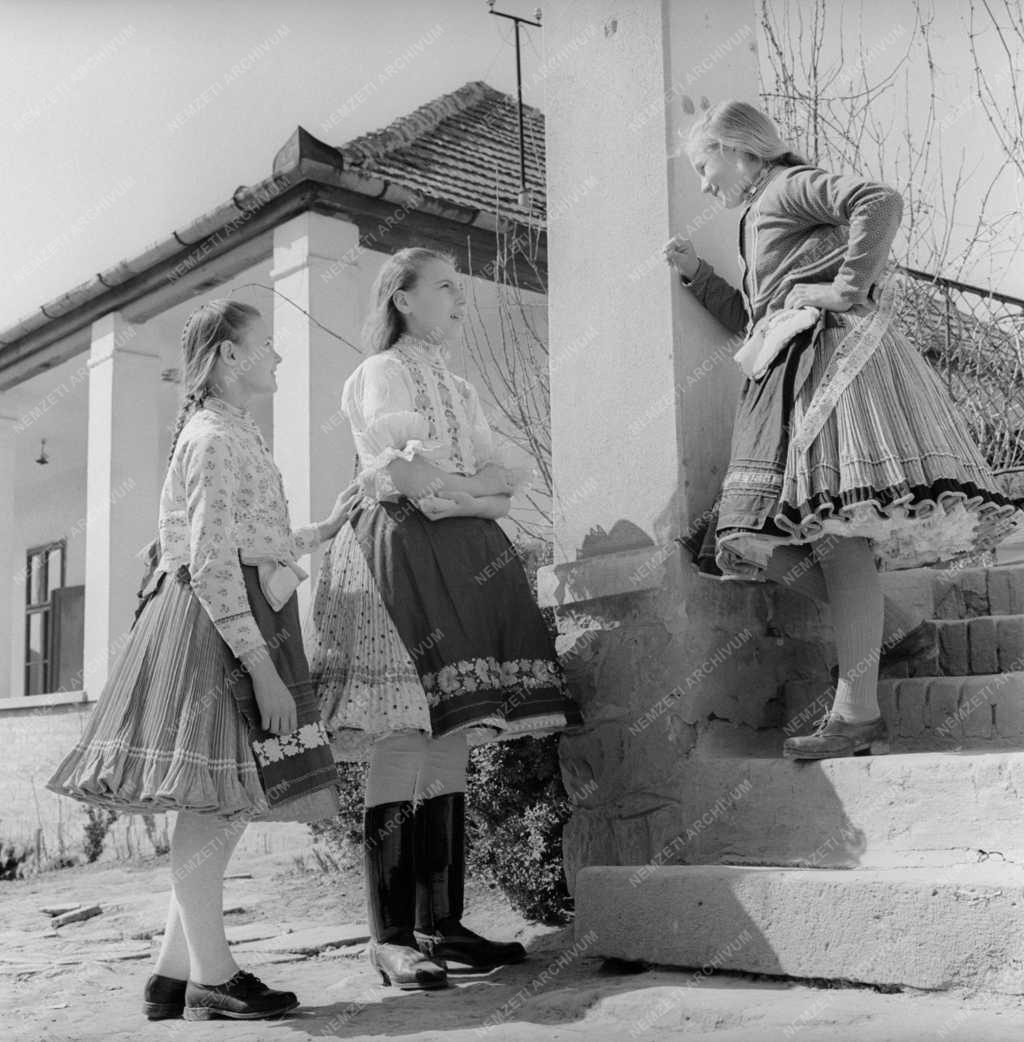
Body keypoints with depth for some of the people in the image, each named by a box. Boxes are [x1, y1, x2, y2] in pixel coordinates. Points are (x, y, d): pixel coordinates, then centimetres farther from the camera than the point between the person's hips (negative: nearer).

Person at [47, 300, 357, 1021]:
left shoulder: (236, 435, 22)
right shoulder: (215, 439, -10)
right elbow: (212, 565, -18)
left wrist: (326, 530, 32)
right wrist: (262, 668, -22)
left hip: (242, 621, 11)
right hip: (220, 626, -11)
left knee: (226, 804, 10)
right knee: (215, 803, -6)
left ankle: (176, 973, 16)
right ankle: (212, 978, 3)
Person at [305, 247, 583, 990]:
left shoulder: (460, 389, 25)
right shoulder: (382, 372, 5)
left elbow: (512, 473, 14)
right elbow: (403, 466, -11)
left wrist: (463, 488, -5)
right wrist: (474, 490, 0)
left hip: (466, 556, 7)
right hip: (404, 550, -7)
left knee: (451, 741, 3)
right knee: (403, 744, -13)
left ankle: (441, 922, 6)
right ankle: (391, 936, -11)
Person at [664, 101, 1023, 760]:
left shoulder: (790, 186, 4)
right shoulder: (764, 218, 32)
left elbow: (882, 200, -14)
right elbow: (750, 319, 38)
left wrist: (847, 286, -16)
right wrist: (696, 274, 31)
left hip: (830, 356, -10)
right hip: (791, 380, 10)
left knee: (836, 536, -16)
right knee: (771, 539, -1)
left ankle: (857, 715, -17)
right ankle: (889, 634, 2)